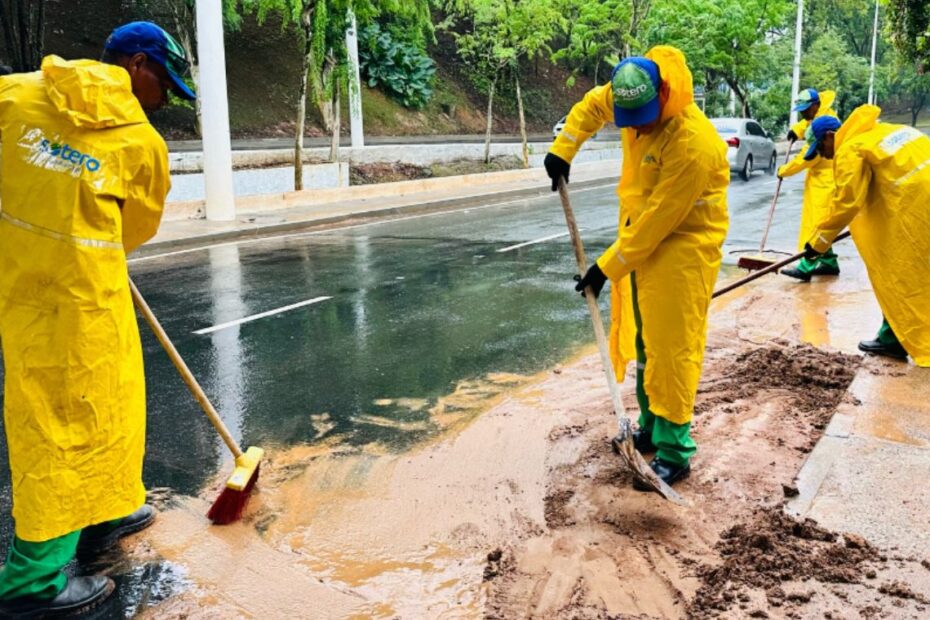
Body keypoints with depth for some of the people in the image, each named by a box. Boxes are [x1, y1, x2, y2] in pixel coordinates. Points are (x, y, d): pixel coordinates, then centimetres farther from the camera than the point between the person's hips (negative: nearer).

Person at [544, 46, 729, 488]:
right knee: (642, 339, 15)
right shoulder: (630, 96, -6)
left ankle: (673, 452, 5)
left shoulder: (693, 145, -30)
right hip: (640, 237, 8)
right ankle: (650, 427, 31)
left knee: (670, 345, -7)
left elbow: (656, 221, -27)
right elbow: (593, 104, 17)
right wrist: (563, 149, 4)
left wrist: (607, 268, -21)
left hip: (682, 245, -8)